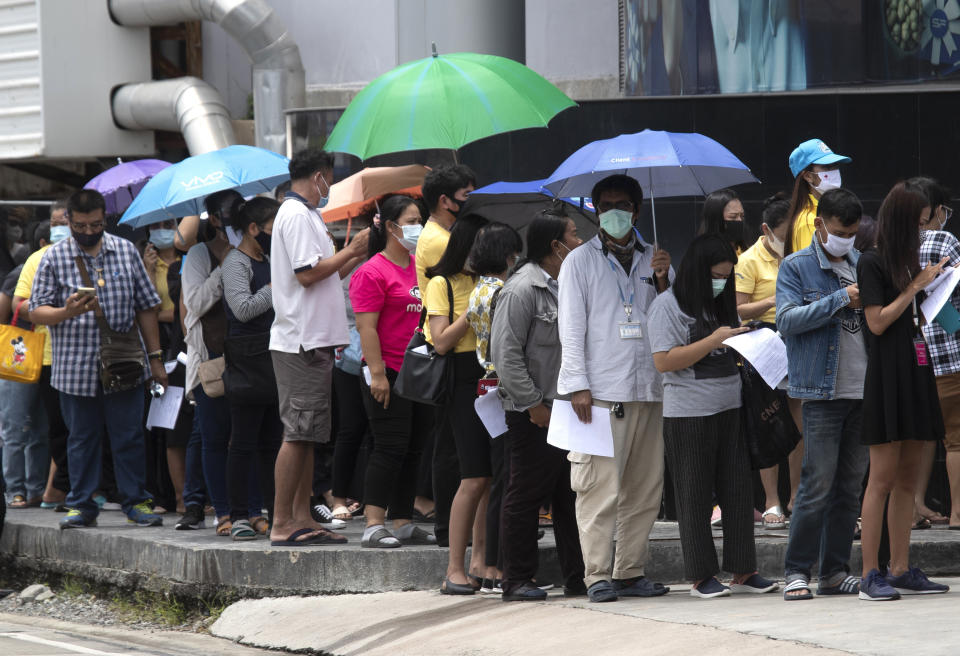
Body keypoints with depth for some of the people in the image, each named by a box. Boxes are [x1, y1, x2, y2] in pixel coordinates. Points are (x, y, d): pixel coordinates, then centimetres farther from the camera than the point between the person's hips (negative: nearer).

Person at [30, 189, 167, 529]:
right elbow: (36, 311, -1)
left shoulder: (125, 251, 7)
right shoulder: (54, 258, 1)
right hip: (75, 370, -1)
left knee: (129, 436, 2)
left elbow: (146, 307, 11)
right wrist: (67, 312, -22)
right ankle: (81, 506, 15)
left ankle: (136, 502, 11)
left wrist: (155, 357, 9)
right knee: (81, 439, 6)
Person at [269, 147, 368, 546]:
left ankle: (301, 518, 13)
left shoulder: (304, 215, 21)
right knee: (297, 434, -10)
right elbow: (308, 274, -19)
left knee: (307, 436, 11)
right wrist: (351, 251, -9)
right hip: (301, 342, -11)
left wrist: (355, 256, 18)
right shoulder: (297, 216, -11)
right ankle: (282, 524, -9)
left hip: (313, 342, 11)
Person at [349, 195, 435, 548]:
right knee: (391, 448, -10)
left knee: (413, 451, 9)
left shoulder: (420, 267, 15)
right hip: (389, 373, -8)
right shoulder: (372, 272, -9)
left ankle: (403, 523, 15)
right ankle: (373, 527, -9)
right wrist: (377, 373, -20)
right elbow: (367, 327, -14)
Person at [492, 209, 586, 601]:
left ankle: (578, 577, 15)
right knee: (526, 495, -2)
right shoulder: (522, 289, -13)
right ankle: (517, 580, 4)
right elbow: (506, 354, -16)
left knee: (572, 495, 10)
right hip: (533, 416, -8)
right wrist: (534, 404, -16)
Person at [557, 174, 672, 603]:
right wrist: (578, 385, -8)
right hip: (601, 392, -4)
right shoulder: (580, 261, 7)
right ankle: (597, 576, -7)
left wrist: (663, 282, -5)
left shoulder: (654, 260, 16)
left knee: (645, 488, 4)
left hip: (649, 390, 4)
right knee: (600, 488, -9)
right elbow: (571, 327, 1)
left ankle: (630, 572, 11)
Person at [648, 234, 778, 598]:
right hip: (688, 414, -6)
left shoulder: (723, 305, 17)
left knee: (738, 492, 3)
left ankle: (742, 571, 8)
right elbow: (663, 361, -14)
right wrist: (713, 340, -16)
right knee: (695, 497, -1)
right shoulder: (667, 305, -5)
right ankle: (701, 577, 4)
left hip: (729, 410, 6)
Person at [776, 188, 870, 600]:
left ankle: (835, 571, 13)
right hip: (822, 393, -5)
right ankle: (797, 572, -2)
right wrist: (840, 300, -18)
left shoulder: (860, 265, 15)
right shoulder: (797, 268, 0)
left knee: (850, 485, 7)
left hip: (862, 391, 5)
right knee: (818, 485, -8)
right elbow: (787, 319, -13)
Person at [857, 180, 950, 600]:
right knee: (883, 478, -9)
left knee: (908, 478, 7)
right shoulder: (871, 263, -6)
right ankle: (870, 575, -8)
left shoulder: (908, 262, 17)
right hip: (887, 379, -8)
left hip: (915, 374, 8)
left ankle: (901, 570, 9)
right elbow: (878, 322, -13)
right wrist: (917, 286, -8)